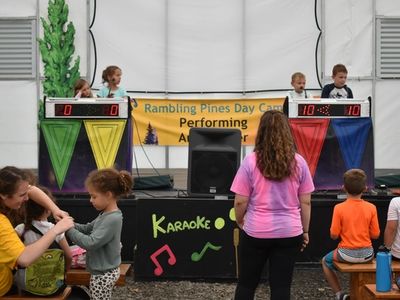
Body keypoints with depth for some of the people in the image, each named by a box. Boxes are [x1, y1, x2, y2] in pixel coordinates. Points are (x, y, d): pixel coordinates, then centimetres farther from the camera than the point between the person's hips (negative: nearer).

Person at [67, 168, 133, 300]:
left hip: (103, 274, -9)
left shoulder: (112, 219, -26)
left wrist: (68, 229, -23)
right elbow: (88, 228, 13)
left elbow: (90, 243, -29)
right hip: (105, 272, 9)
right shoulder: (107, 214, 4)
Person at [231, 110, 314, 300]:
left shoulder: (251, 161, -10)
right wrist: (305, 231, 14)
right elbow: (306, 202, 2)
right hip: (289, 233, 2)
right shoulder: (298, 162, -3)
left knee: (246, 284, 15)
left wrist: (239, 222, 11)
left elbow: (240, 201, -8)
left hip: (256, 232, -1)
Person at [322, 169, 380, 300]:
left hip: (347, 254, -3)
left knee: (326, 261, 27)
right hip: (367, 254, 3)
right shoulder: (371, 208, -8)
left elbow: (334, 235, -12)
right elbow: (375, 235, -3)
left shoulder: (339, 208, -15)